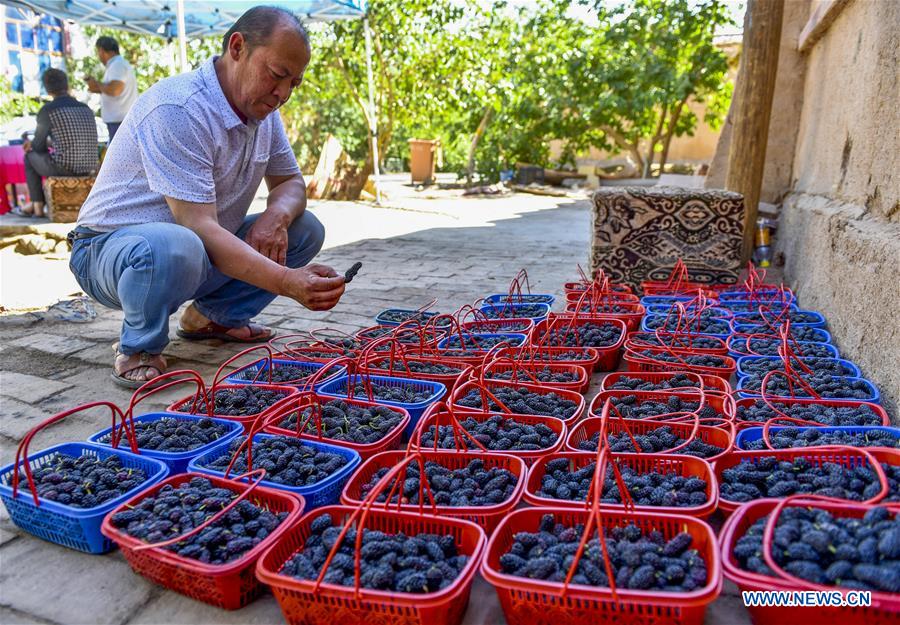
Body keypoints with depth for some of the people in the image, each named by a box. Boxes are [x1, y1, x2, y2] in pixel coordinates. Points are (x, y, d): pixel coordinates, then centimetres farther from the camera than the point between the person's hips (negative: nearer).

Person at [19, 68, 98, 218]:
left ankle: (38, 206, 30)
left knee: (30, 156, 26)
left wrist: (32, 145, 27)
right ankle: (38, 201, 45)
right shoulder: (86, 109, 8)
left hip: (64, 168, -5)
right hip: (88, 168, 6)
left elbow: (39, 146, 2)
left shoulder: (47, 110, -8)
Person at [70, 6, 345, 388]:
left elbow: (291, 183, 6)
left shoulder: (262, 109, -1)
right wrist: (287, 281, -43)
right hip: (111, 248, -7)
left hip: (206, 250, 8)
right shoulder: (177, 109, -27)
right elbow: (199, 228, -34)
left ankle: (215, 316, 10)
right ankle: (139, 348, -10)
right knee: (175, 248, -42)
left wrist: (277, 215, -19)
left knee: (305, 229, -3)